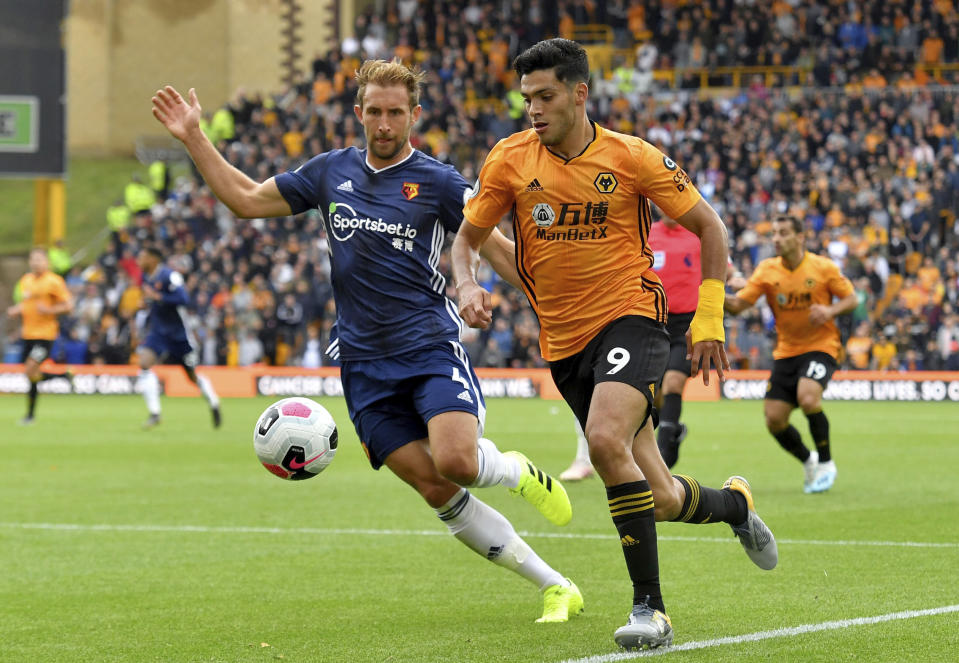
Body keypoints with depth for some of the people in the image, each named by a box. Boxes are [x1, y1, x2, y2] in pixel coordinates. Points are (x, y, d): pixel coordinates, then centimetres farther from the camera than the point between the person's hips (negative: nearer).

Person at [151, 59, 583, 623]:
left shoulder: (437, 182, 0)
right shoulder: (332, 172, 11)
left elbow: (498, 249, 2)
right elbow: (247, 199, 19)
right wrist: (195, 139, 12)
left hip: (430, 347, -3)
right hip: (364, 361, 3)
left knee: (455, 462, -28)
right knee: (437, 492, -6)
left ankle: (516, 471, 10)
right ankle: (554, 587, 2)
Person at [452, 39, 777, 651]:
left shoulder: (631, 157, -6)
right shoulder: (511, 160, -1)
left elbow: (708, 226, 3)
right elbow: (467, 238, 9)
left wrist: (709, 318, 0)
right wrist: (467, 287, -13)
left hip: (630, 318, -4)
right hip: (565, 343, 4)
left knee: (605, 440, -33)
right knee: (660, 502, 4)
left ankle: (650, 606, -24)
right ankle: (734, 503, 41)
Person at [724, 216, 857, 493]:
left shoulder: (823, 267, -8)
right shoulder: (767, 270, -2)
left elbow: (851, 298, 0)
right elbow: (737, 304, -6)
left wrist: (831, 310, -21)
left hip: (821, 346, -4)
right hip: (786, 351, 4)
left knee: (808, 398, -30)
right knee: (774, 419, -6)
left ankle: (826, 463, -6)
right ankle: (808, 461, 24)